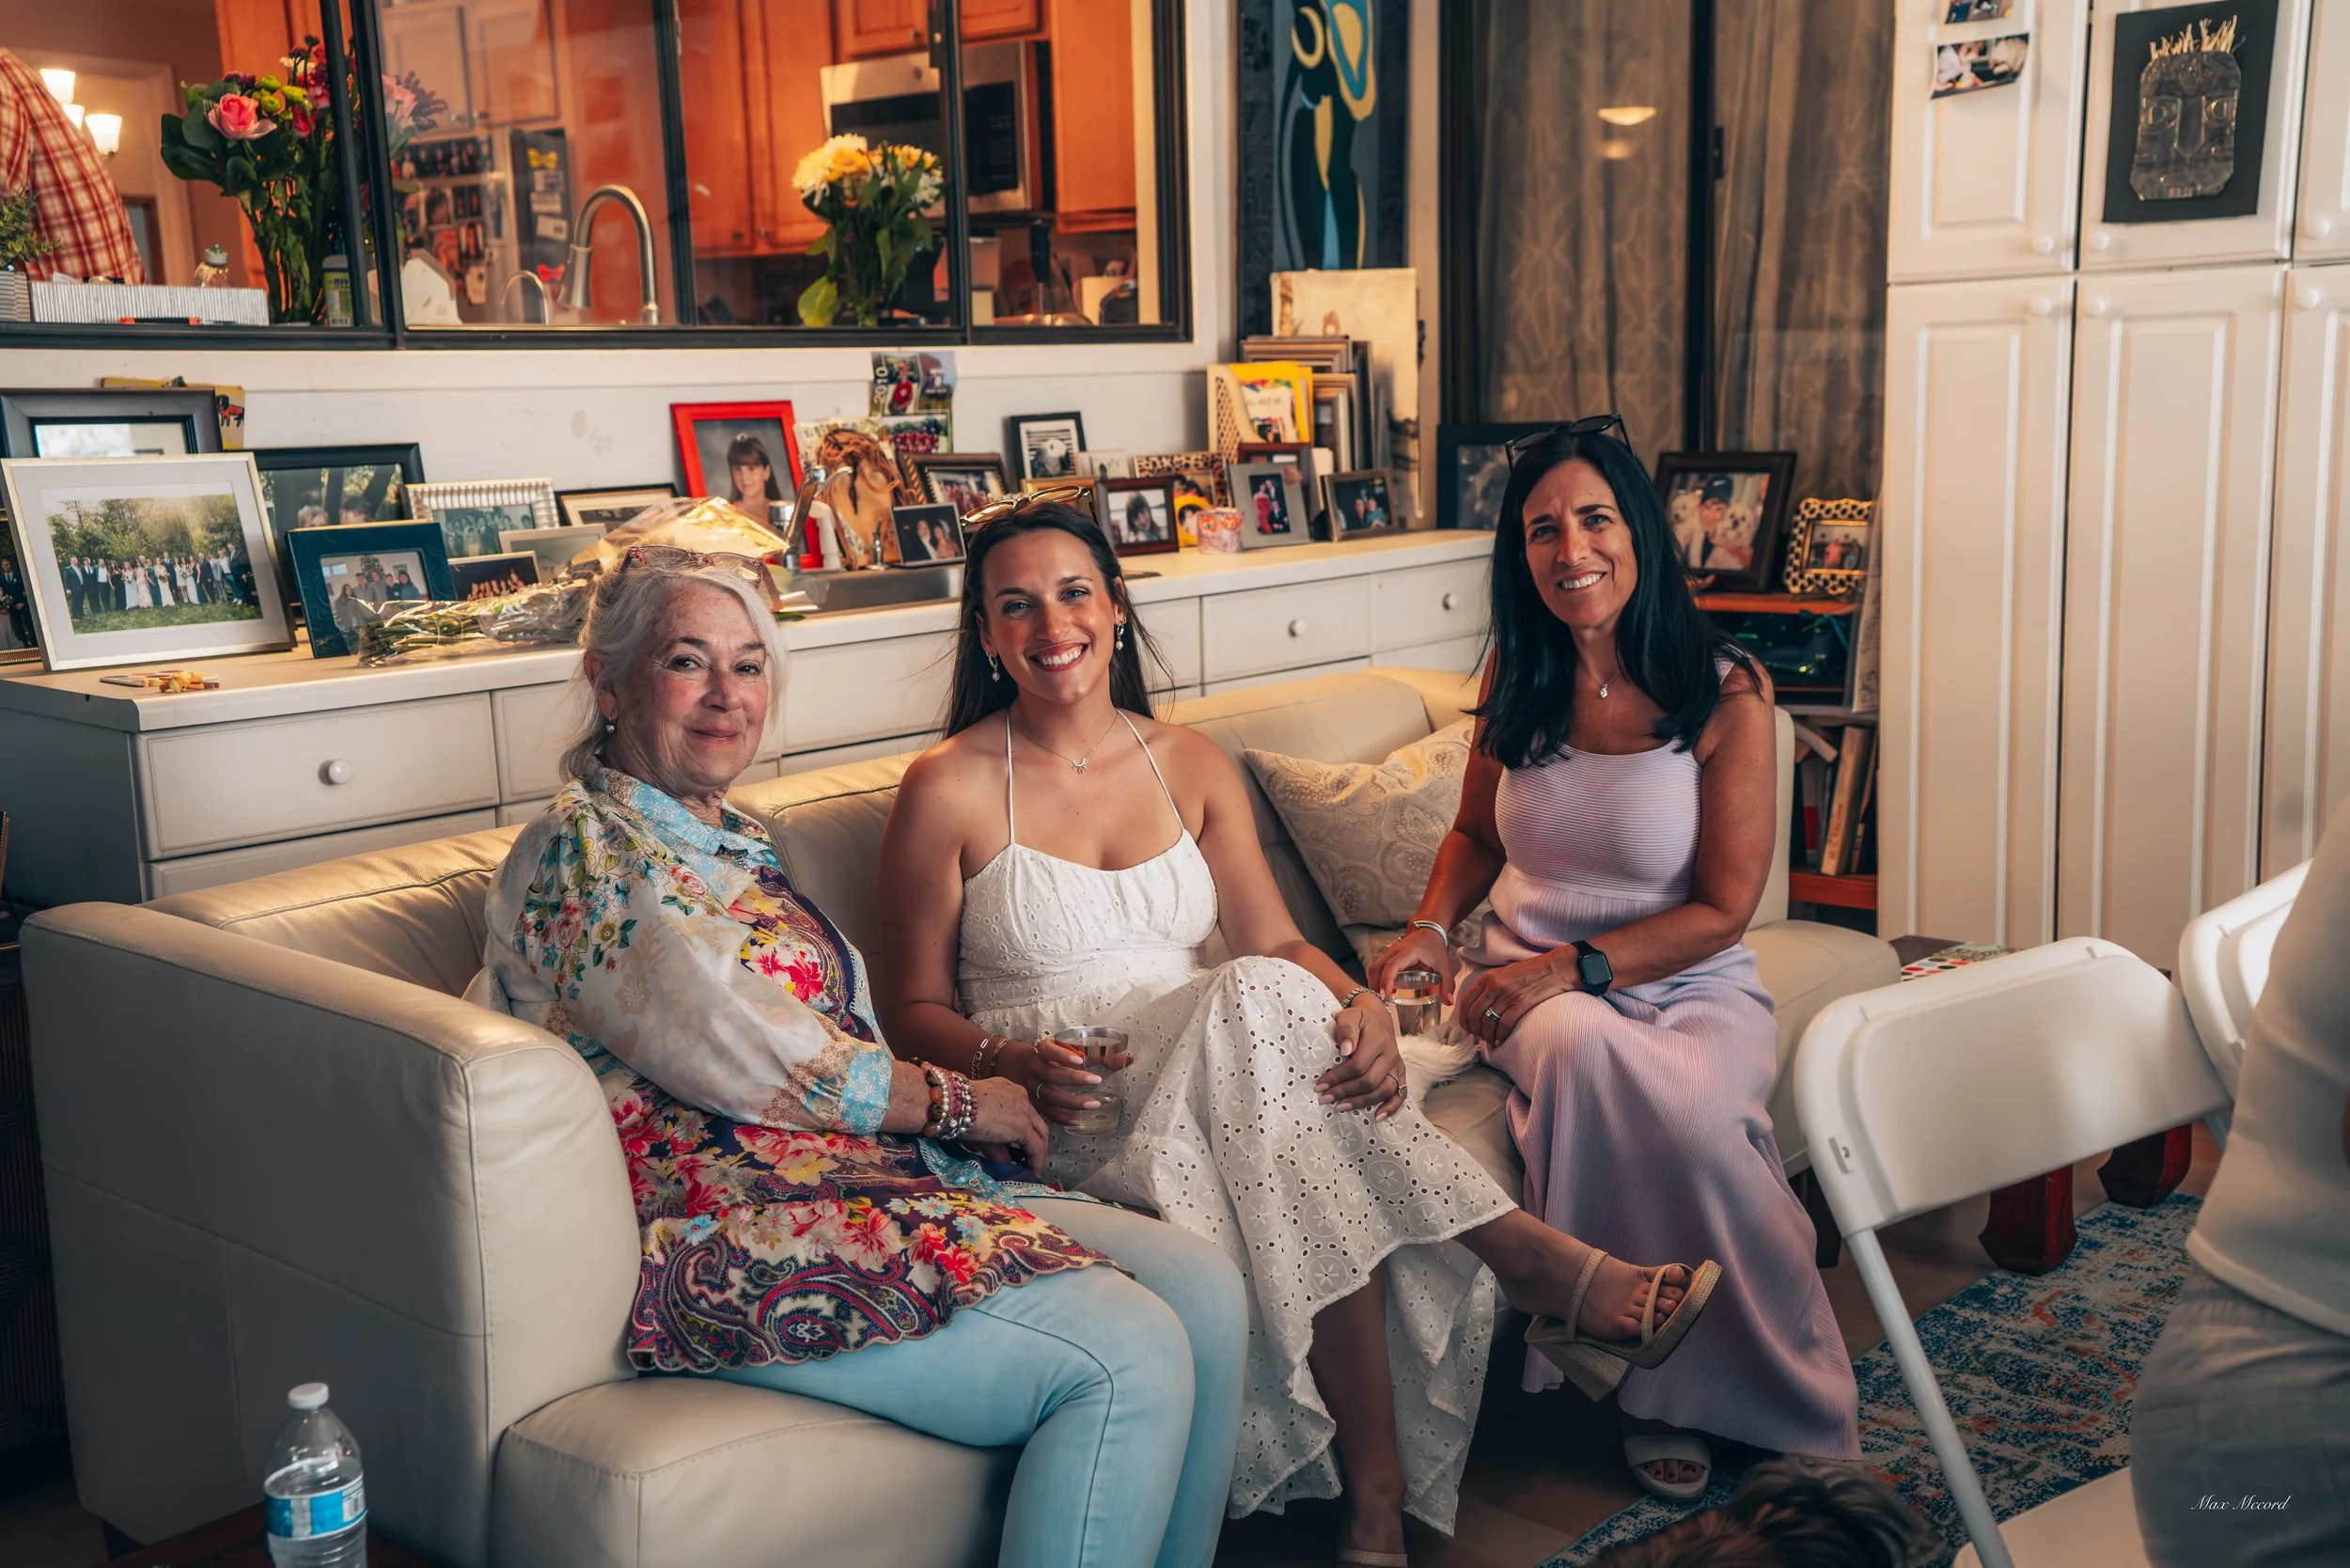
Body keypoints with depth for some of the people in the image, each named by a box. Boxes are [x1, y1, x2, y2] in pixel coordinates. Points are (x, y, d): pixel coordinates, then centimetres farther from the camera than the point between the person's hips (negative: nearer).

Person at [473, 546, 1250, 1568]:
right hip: (727, 1241, -9)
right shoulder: (587, 850, -7)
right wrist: (952, 1101, -5)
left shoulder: (733, 841, 21)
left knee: (1205, 1289, -7)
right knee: (1127, 1360, -22)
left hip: (864, 1175, 9)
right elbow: (742, 1060, -14)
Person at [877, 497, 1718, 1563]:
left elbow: (1275, 941, 4)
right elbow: (914, 1006, 0)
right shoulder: (949, 789, -2)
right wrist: (1007, 1063, -22)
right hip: (1066, 1119, -4)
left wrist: (1361, 1004, -19)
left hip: (1226, 1078, 4)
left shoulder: (1190, 766, 11)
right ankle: (1521, 1251, -26)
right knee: (1257, 1000, -34)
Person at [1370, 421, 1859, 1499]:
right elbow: (1478, 833, 19)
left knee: (1689, 1112, -37)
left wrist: (1569, 966, -19)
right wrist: (1430, 928, -1)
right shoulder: (1518, 677, 5)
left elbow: (1722, 909, -8)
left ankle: (1678, 1390, -8)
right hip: (1534, 981, 2)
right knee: (1581, 1046, -36)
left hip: (1688, 982, -2)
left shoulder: (1727, 693, -7)